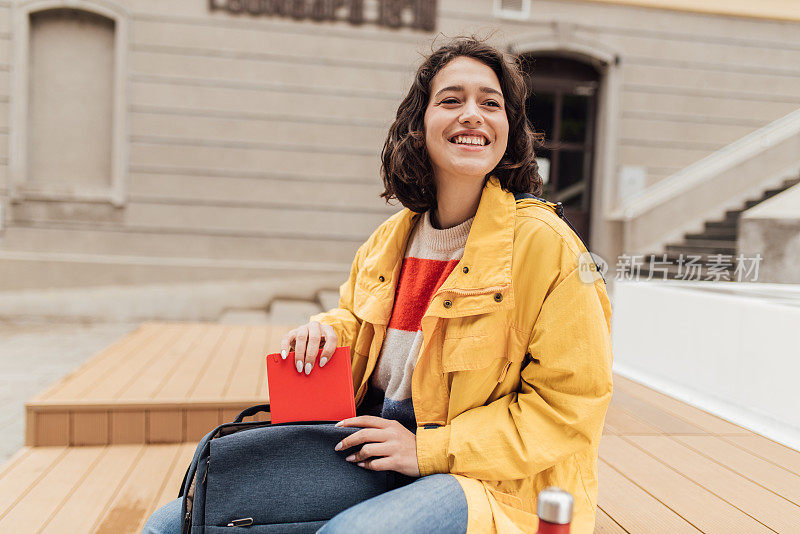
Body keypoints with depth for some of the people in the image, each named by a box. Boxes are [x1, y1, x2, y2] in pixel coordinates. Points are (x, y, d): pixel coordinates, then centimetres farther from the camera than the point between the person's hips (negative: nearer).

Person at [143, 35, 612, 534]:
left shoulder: (543, 241, -13)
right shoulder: (390, 238, 6)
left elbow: (571, 403, -12)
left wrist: (429, 449, -17)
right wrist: (327, 330, -2)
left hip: (490, 480, -4)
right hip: (366, 458, 5)